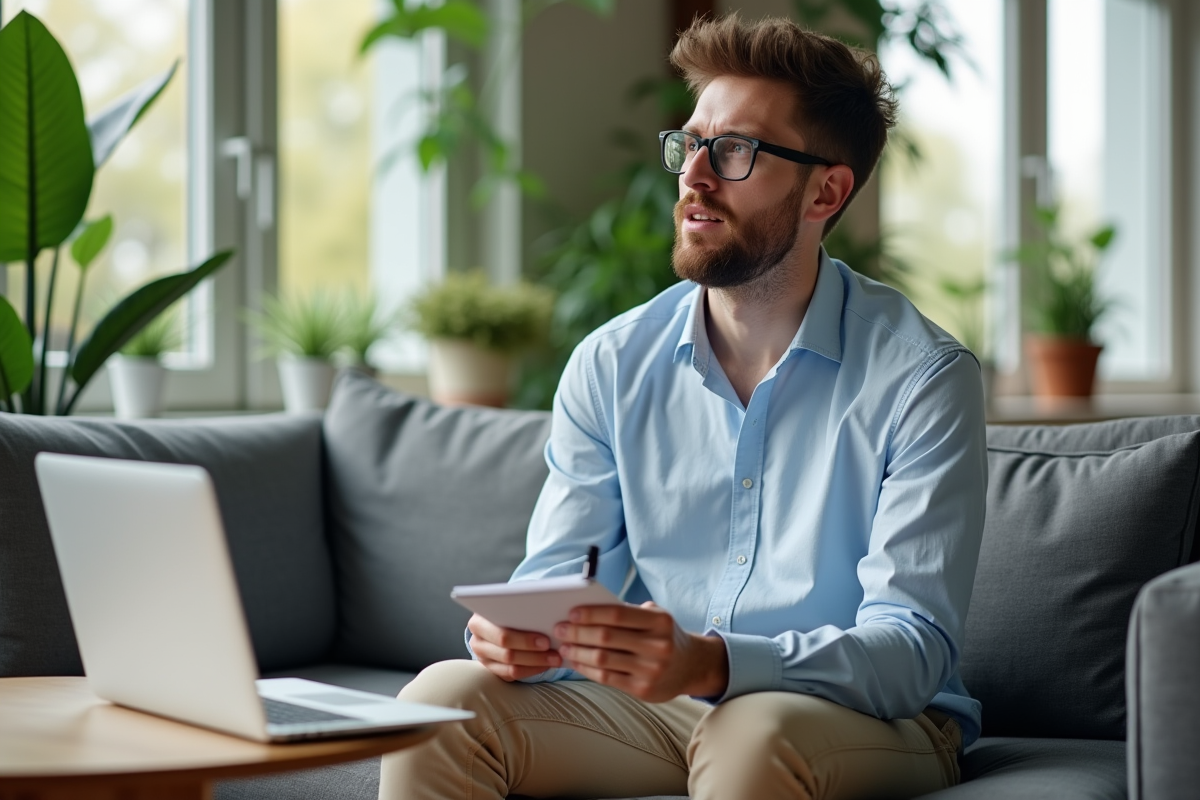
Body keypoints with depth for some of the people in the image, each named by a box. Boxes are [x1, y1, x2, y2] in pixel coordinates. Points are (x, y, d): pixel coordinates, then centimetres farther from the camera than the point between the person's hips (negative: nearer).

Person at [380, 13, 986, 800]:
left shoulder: (921, 377, -10)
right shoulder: (614, 364, 4)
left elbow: (913, 646, -18)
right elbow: (555, 577, 5)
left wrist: (710, 662, -35)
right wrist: (519, 636, -22)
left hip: (872, 716, -3)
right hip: (657, 705, 4)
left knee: (750, 733, -37)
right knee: (443, 700, -19)